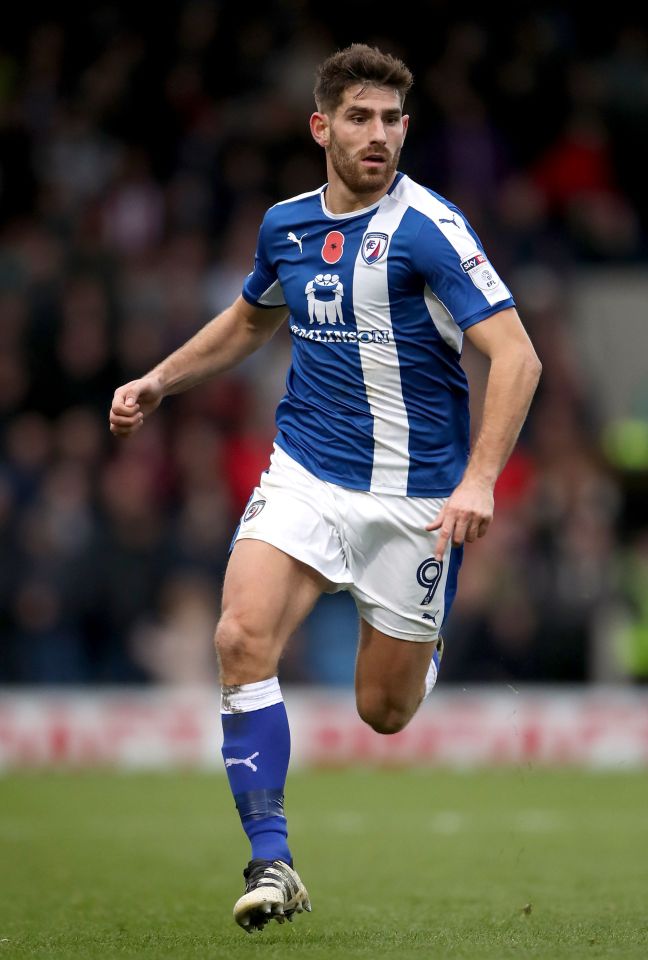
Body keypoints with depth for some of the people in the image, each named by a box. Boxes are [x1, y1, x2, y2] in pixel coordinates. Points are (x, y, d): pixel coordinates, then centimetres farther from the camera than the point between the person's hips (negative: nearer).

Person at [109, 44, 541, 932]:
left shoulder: (428, 228, -13)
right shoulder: (287, 225, 5)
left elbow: (516, 356, -18)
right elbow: (250, 320, 28)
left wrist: (479, 480, -28)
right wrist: (159, 381, 21)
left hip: (413, 495, -4)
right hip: (306, 474, 4)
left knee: (385, 711, 5)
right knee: (243, 635, -22)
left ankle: (424, 646, 44)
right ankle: (271, 861, -16)